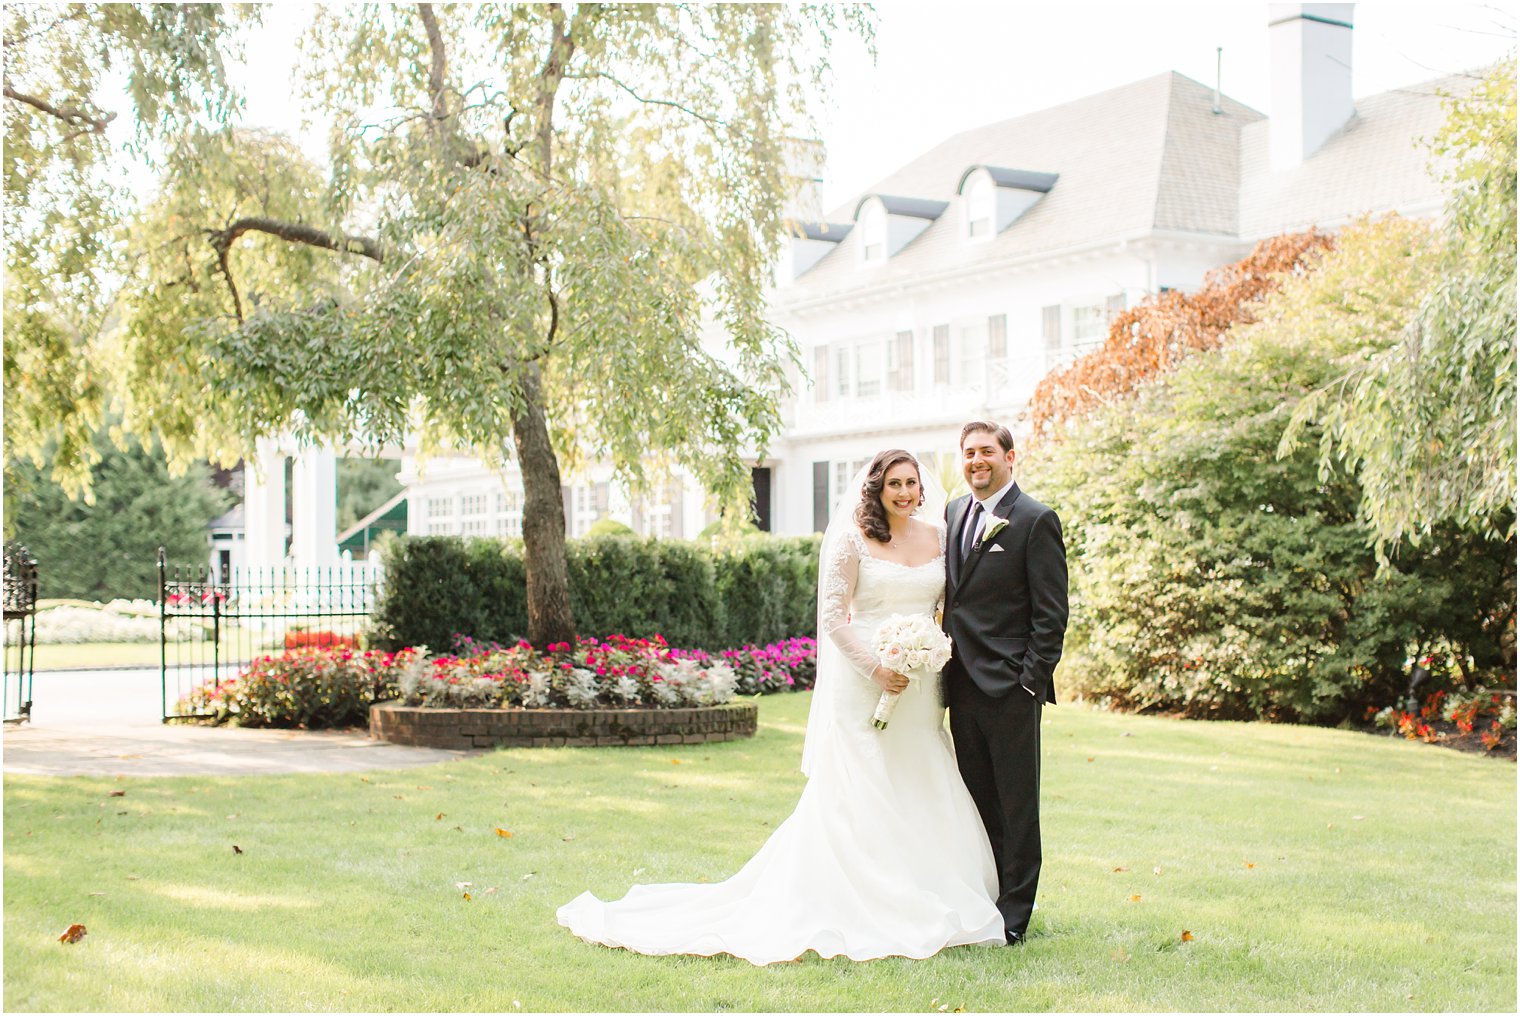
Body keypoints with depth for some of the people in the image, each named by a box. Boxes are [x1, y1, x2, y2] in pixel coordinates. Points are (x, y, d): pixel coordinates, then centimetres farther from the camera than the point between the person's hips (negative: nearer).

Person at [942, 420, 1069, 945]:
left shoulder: (1036, 520, -7)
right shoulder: (954, 512, 14)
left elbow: (1051, 613, -9)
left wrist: (1031, 681, -14)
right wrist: (944, 663, 10)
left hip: (1009, 685, -6)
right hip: (963, 682, 6)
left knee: (1016, 804, 2)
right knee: (977, 800, 12)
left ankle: (1013, 914, 10)